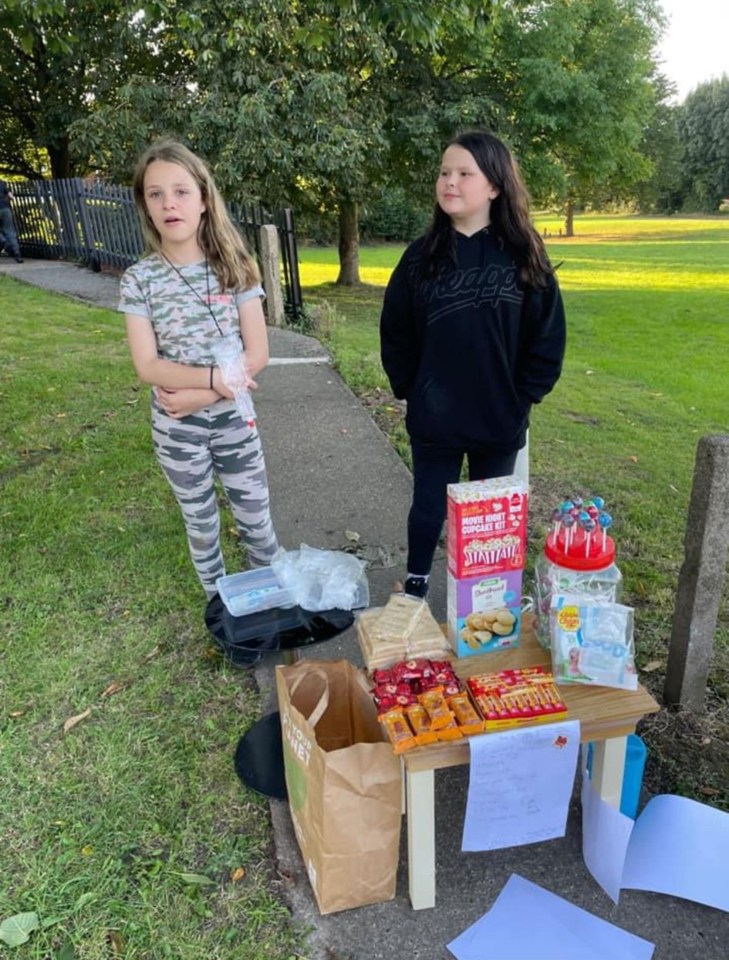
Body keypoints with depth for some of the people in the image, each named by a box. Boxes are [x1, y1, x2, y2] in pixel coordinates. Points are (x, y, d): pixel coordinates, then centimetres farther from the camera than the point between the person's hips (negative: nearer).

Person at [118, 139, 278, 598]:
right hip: (177, 427, 1)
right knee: (201, 524, 16)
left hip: (234, 419, 0)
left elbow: (257, 354, -10)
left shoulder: (234, 268, -7)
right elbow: (147, 366, -11)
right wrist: (213, 376, -24)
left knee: (256, 520, 10)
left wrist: (200, 395, -18)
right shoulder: (140, 279, -7)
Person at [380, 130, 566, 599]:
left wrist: (522, 398, -5)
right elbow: (395, 335, 2)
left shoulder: (525, 256, -5)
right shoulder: (421, 256, -3)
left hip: (501, 420, 0)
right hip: (433, 420, 0)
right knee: (429, 507, 13)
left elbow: (547, 336, -3)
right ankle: (416, 583, 37)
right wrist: (411, 391, -2)